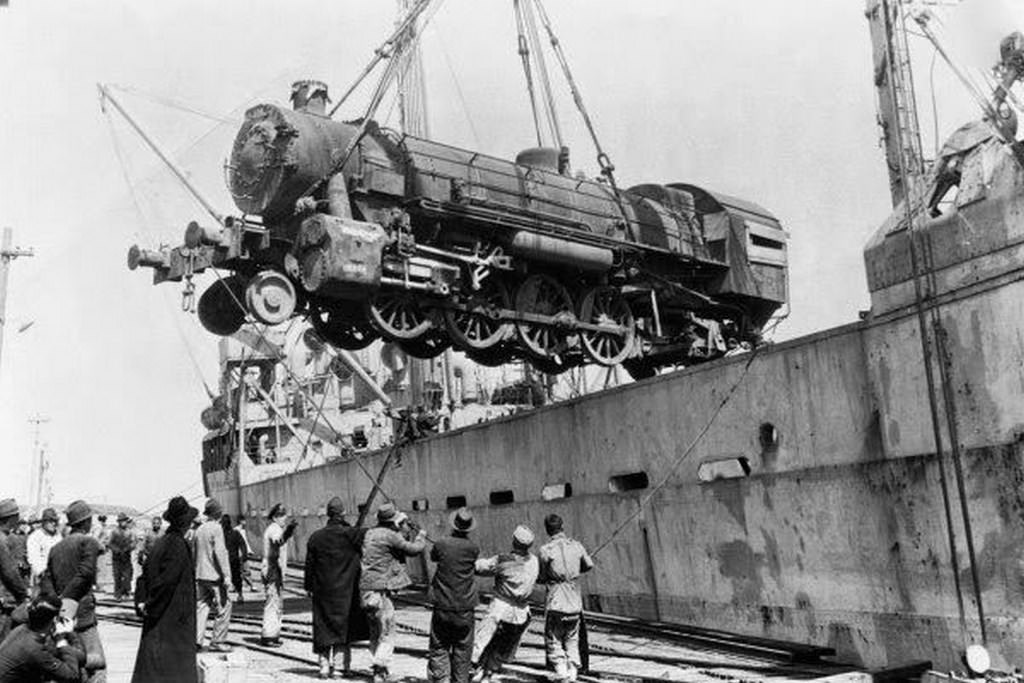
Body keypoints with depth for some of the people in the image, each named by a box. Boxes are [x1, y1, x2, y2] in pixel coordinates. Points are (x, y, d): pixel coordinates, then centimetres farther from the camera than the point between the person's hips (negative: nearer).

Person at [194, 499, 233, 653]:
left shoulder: (199, 529, 12)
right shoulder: (216, 528, -12)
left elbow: (195, 553, 18)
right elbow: (220, 552, -18)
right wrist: (227, 574, -18)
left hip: (200, 575, 7)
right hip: (214, 575, -7)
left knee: (201, 607, 9)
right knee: (224, 607, 2)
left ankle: (196, 640, 3)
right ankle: (217, 641, 3)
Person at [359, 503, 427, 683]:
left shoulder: (369, 533, 11)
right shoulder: (390, 536, -13)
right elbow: (413, 549, -8)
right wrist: (421, 536, 11)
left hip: (366, 588, 8)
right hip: (380, 589, -8)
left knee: (375, 631, 18)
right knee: (387, 634, -2)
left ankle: (377, 666, 22)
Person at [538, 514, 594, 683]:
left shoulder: (546, 550, -11)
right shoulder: (576, 545, 1)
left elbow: (541, 578, -2)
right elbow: (589, 565, 17)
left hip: (556, 604, -4)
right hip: (576, 602, 4)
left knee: (553, 642, 7)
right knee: (572, 641, 18)